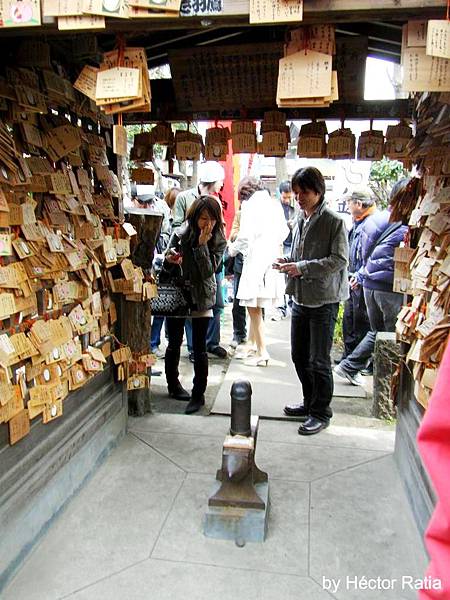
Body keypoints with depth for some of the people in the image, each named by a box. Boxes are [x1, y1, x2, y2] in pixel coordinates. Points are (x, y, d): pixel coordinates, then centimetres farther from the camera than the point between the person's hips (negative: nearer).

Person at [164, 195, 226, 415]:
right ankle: (173, 385, 34)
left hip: (201, 298, -1)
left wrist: (202, 244, -27)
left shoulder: (218, 240, -8)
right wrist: (170, 257, -19)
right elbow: (167, 258, 4)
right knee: (174, 343, 14)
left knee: (199, 348, -1)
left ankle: (198, 395, 11)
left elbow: (208, 271, -19)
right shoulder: (180, 233, -8)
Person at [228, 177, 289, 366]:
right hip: (272, 258, 7)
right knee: (256, 305, 17)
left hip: (256, 259, -7)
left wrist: (233, 249, 5)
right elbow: (284, 231, 14)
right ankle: (252, 344, 26)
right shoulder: (274, 203, 13)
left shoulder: (250, 204, -5)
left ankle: (262, 353, -1)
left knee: (253, 306, -2)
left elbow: (245, 235, -13)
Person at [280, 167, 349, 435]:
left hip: (324, 300, -7)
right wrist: (289, 262, 1)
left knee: (319, 361, 1)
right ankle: (310, 403, 35)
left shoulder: (334, 221, -11)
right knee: (300, 356, 16)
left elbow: (339, 260, -17)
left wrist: (302, 268, -21)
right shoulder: (301, 219, 10)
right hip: (301, 297, 8)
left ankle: (321, 413, 19)